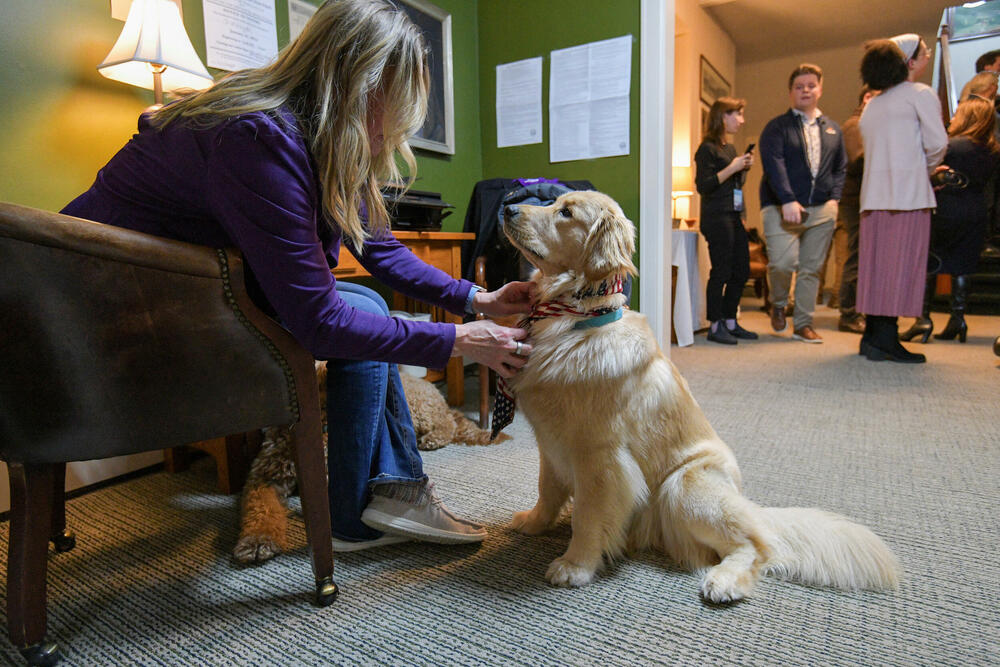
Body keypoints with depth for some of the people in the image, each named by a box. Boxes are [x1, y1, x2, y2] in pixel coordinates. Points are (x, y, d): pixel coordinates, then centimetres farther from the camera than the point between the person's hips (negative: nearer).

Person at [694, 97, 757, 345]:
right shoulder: (707, 148, -6)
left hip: (734, 216, 9)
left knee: (741, 270, 8)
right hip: (716, 217, -9)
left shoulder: (730, 147, 20)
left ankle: (730, 322, 17)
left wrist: (744, 167, 9)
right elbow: (703, 186, -15)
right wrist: (731, 168, -15)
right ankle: (715, 326, 1)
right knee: (721, 271, -8)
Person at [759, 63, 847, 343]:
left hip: (821, 210, 5)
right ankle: (778, 304, 10)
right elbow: (773, 164, -10)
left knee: (812, 268, 4)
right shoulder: (777, 127, 3)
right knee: (782, 261, -20)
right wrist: (788, 200, -21)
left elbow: (841, 167, 21)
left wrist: (834, 198, 4)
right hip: (782, 207, -4)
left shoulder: (833, 129, 20)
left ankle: (803, 324, 13)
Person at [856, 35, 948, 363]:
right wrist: (927, 170, 10)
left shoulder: (873, 103, 19)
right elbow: (937, 143, -9)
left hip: (874, 193, 7)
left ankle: (872, 335, 8)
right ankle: (886, 337, -9)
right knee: (903, 262, -7)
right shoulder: (920, 93, -1)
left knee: (876, 262, 6)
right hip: (908, 191, -7)